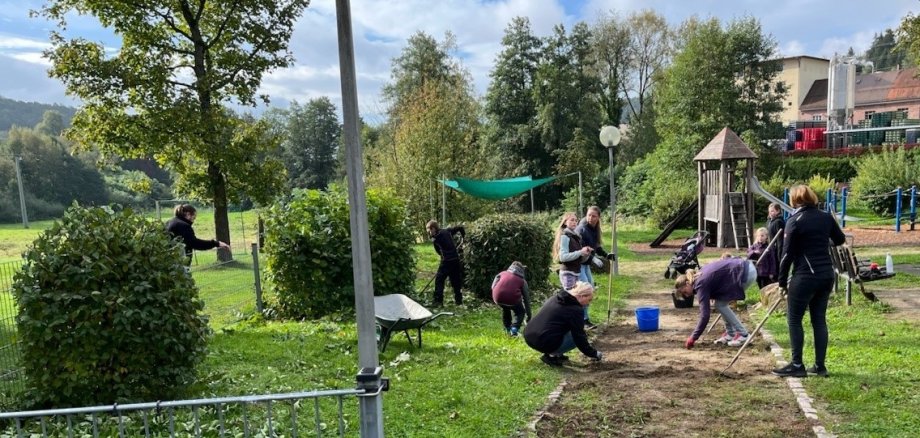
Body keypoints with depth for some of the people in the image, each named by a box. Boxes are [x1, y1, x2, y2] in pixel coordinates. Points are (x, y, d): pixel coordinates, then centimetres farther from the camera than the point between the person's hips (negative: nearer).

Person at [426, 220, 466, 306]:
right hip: (456, 259, 7)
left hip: (446, 261, -6)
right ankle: (458, 300, 16)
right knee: (456, 281, 13)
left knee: (439, 280, 1)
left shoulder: (435, 238, -6)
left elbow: (438, 252, 4)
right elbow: (460, 228, 16)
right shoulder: (447, 231, 10)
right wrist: (464, 237, 29)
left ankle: (438, 300, -5)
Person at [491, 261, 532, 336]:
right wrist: (529, 316, 35)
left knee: (505, 309, 35)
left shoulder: (502, 273, 26)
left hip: (498, 297, 3)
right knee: (520, 312, 24)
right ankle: (514, 329, 2)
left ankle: (508, 329, 35)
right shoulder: (522, 280, 23)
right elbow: (526, 299, 27)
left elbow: (493, 286, 15)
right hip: (512, 298, -2)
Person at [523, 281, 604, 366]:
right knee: (577, 338, 7)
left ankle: (557, 354, 18)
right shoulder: (574, 309, -10)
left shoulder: (556, 297, 15)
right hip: (544, 344, -9)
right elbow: (579, 337, -6)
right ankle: (551, 356, 0)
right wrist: (594, 354, 8)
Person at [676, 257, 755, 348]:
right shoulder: (700, 276, 10)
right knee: (721, 302, 9)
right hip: (745, 269, 9)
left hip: (746, 272, -9)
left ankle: (742, 334, 2)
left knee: (720, 304, -3)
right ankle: (730, 333, 16)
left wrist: (693, 338, -13)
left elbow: (705, 316, -17)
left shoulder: (701, 284, -14)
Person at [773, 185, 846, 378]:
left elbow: (787, 254, -9)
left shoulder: (794, 221, -10)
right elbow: (840, 240, 20)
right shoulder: (826, 217, 6)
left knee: (794, 320, 3)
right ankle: (820, 365, 16)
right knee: (819, 319, 12)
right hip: (826, 275, 6)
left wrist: (782, 281, -2)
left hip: (805, 277, -6)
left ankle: (797, 365, 5)